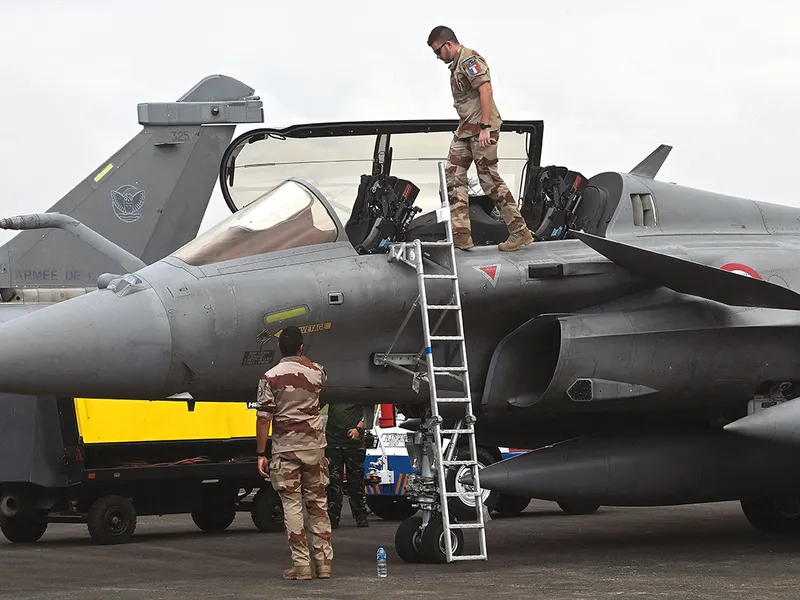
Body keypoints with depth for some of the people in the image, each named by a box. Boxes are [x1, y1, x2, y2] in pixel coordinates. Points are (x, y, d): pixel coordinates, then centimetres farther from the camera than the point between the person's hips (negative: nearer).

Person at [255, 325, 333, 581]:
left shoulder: (270, 377, -7)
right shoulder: (315, 372, 3)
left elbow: (263, 418, -10)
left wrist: (261, 454, -5)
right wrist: (300, 358, 44)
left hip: (285, 448, -3)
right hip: (314, 445, 3)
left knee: (292, 504, 0)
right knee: (318, 503, 10)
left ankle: (301, 564, -4)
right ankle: (324, 562, 9)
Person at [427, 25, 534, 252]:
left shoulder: (469, 60, -12)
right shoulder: (456, 64, 19)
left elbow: (486, 90, -22)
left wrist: (484, 127, -25)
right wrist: (464, 127, 16)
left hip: (481, 128, -10)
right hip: (466, 129, 10)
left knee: (489, 178, -9)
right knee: (453, 175, 5)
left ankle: (520, 232, -2)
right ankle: (461, 234, 3)